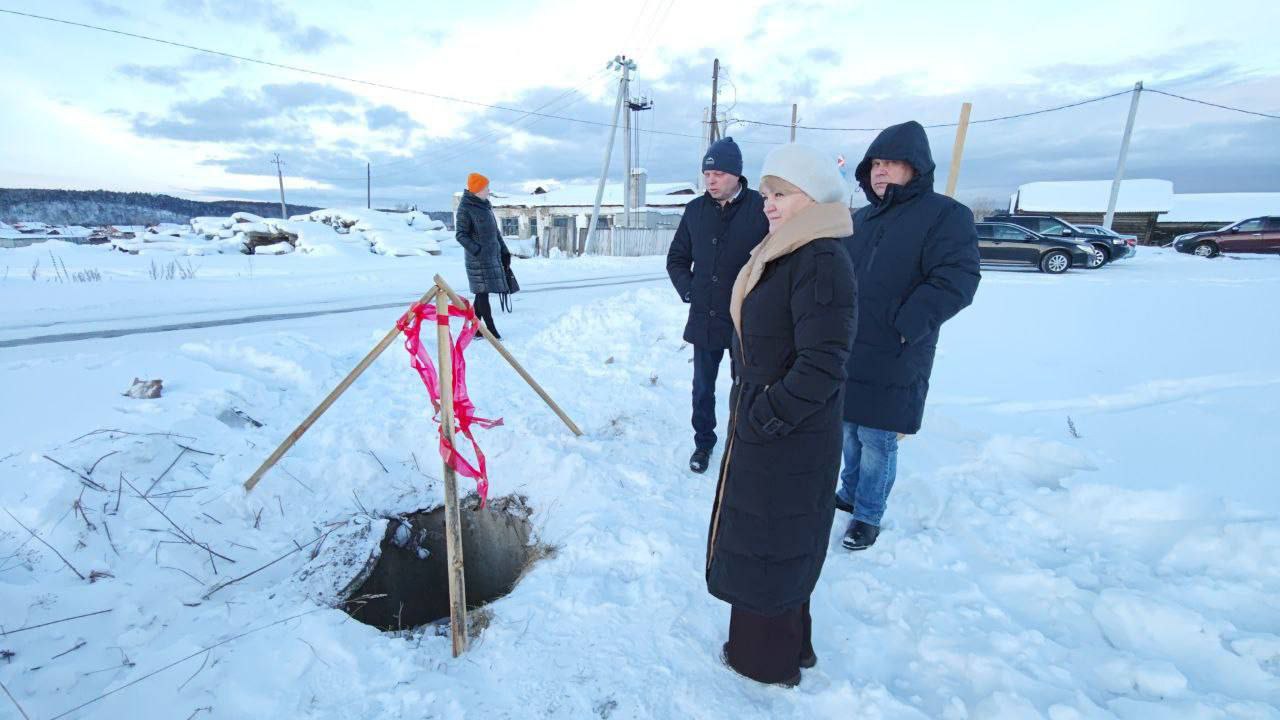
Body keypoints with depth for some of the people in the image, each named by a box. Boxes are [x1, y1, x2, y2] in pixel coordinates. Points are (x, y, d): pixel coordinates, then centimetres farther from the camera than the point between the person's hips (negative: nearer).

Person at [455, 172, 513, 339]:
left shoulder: (486, 204, 14)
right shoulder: (465, 207, -8)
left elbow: (495, 230, 21)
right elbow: (461, 235, -11)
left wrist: (504, 251, 19)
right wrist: (477, 251, -21)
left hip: (494, 256, 8)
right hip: (479, 259, -8)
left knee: (482, 293, 10)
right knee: (483, 292, -4)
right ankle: (491, 330, -1)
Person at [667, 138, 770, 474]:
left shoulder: (761, 209, -11)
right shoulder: (695, 210, 3)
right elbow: (677, 258, 15)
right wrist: (688, 289, 3)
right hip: (704, 319, 4)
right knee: (703, 388, 15)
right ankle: (704, 442, 34)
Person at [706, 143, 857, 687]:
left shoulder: (822, 262, -22)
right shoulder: (781, 255, 9)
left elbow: (821, 368, -26)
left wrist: (765, 419, -18)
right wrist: (749, 409, 12)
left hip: (789, 441, -10)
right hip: (760, 425, 10)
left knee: (769, 546, 9)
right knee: (775, 543, 23)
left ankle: (769, 660, 34)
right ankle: (787, 644, 45)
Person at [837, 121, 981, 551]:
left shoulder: (946, 215, -6)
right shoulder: (861, 218, 14)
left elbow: (956, 281, -17)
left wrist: (906, 325, -25)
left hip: (892, 361, -6)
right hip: (846, 352, 6)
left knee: (877, 442, 3)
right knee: (849, 432, 18)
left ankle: (868, 515, 21)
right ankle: (850, 494, 37)